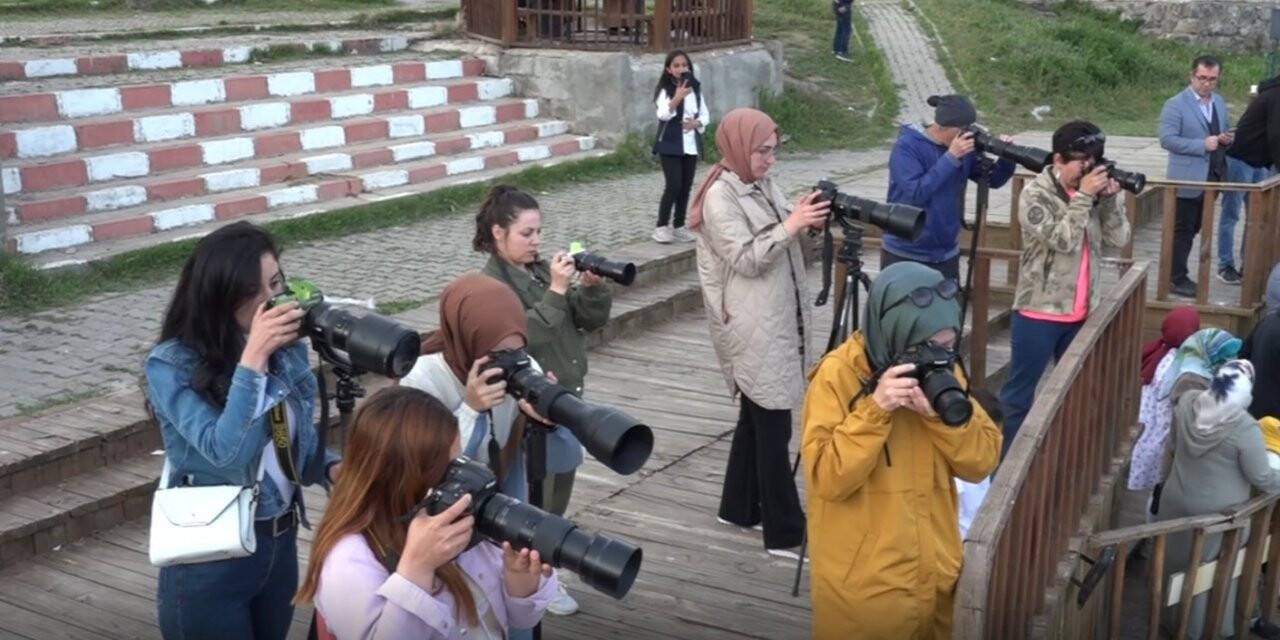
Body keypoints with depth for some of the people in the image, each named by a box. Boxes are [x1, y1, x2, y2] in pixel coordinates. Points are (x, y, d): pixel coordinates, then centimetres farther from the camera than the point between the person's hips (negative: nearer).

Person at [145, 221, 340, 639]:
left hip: (282, 542, 5)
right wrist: (252, 358, -31)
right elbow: (227, 453, -27)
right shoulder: (171, 364, -17)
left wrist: (332, 467, -9)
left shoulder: (287, 349, -2)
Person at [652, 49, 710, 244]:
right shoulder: (665, 90, -8)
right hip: (670, 145, -5)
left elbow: (705, 114, 13)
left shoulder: (695, 89, 9)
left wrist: (697, 122, -9)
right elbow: (663, 114, -23)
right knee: (673, 185, -11)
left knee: (686, 187, 8)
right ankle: (661, 226, -1)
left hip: (691, 145, 5)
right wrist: (677, 98, -38)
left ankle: (678, 226, 18)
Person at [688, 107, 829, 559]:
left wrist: (811, 227, -5)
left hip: (778, 323, 9)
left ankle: (739, 508, 30)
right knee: (773, 429, -6)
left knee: (756, 420, 17)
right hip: (753, 332, -9)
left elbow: (790, 249, 14)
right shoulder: (720, 197, -12)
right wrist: (790, 225, -24)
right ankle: (785, 535, 0)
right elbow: (747, 260, -19)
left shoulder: (764, 186, 12)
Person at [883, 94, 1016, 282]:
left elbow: (994, 180, 6)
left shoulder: (963, 149, 1)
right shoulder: (906, 147, -14)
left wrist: (1007, 157, -13)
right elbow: (915, 192, -26)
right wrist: (951, 157, -27)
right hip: (904, 255, -4)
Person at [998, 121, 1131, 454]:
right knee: (1020, 392, 3)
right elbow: (1062, 240, -22)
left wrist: (1109, 198, -10)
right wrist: (1084, 198, -20)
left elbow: (1118, 238, 2)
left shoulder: (1091, 190, 6)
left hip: (1081, 312, 6)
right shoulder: (1036, 194, -12)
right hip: (1040, 312, -6)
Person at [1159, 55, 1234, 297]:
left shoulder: (1219, 102, 13)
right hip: (1188, 180, -7)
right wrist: (1202, 145, -23)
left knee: (1193, 229, 13)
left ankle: (1177, 273, 22)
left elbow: (1225, 132, 24)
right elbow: (1167, 139, -17)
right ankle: (1177, 279, 6)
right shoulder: (1175, 105, -9)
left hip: (1213, 178, 7)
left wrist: (1227, 138, -2)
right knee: (1183, 230, -2)